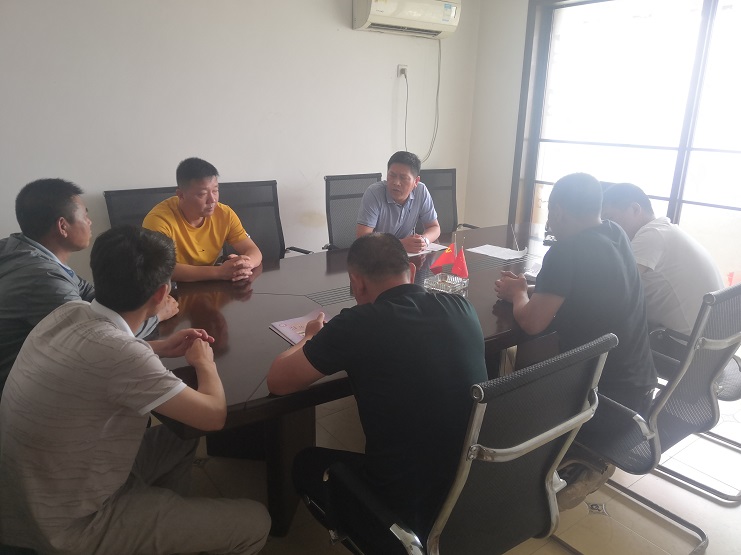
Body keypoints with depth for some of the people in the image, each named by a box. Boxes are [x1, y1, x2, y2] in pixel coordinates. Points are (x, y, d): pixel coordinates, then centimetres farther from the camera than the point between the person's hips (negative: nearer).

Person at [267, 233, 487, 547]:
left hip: (411, 507, -5)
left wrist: (313, 338, 11)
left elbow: (277, 382, -7)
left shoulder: (357, 325, -20)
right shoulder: (461, 307, -5)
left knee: (306, 464, 23)